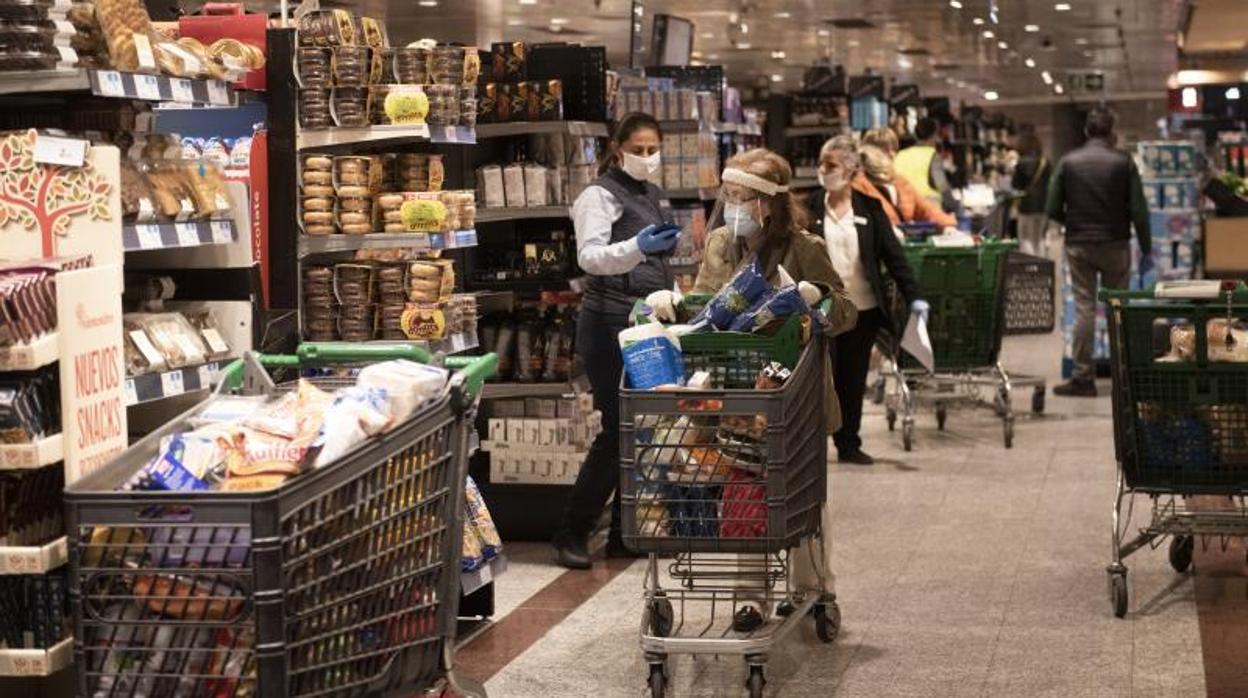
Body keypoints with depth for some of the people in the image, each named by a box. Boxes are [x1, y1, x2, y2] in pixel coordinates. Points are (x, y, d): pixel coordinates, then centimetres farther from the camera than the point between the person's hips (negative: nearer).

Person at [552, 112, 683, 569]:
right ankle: (573, 534, -2)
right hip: (612, 322, -8)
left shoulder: (652, 196, 17)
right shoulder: (601, 195, -8)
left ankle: (624, 532, 14)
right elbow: (589, 257, -24)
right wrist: (636, 247, -40)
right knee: (617, 428, -10)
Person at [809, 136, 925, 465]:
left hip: (864, 308, 1)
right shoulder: (812, 207, 2)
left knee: (854, 379, 8)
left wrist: (913, 296, -6)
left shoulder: (869, 208, 3)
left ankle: (849, 444, 18)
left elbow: (892, 253, 1)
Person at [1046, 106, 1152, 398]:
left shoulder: (1068, 162, -1)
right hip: (1115, 245, -1)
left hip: (1079, 245, 1)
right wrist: (1146, 250, 1)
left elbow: (1052, 209, -2)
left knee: (1084, 310, 2)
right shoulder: (1123, 162, -4)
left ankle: (1083, 377, 0)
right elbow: (1139, 210, -7)